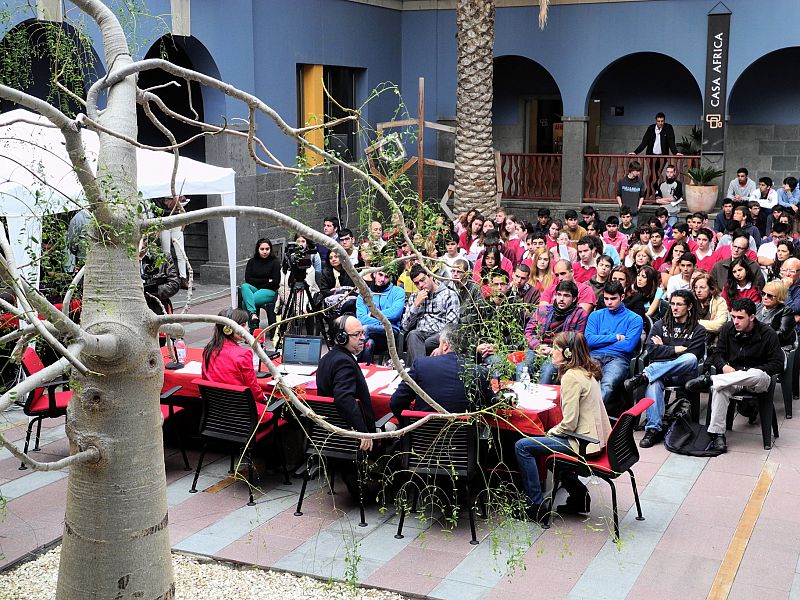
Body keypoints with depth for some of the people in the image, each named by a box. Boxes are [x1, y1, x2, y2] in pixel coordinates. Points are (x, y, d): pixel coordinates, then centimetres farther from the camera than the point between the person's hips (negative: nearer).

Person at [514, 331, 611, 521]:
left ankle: (536, 506, -2)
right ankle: (579, 495, 26)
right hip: (596, 438, 10)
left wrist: (552, 432, -3)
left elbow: (569, 423, -21)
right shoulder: (587, 372, 10)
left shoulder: (572, 377, -19)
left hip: (583, 442, -10)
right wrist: (553, 431, 12)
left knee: (522, 446, -7)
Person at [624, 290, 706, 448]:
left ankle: (645, 375, -34)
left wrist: (663, 349, 1)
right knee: (654, 382, -37)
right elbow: (651, 351, 2)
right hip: (659, 371, 1)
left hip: (682, 374, 0)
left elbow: (693, 356, -4)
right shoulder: (660, 325, 18)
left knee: (690, 359, -36)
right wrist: (675, 350, -8)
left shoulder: (698, 330, 12)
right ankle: (653, 429, -39)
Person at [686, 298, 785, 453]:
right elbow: (717, 354, 10)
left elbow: (777, 364, -7)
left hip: (757, 381, -3)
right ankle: (717, 435, -34)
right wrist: (724, 366, -15)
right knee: (719, 388, -33)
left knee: (759, 376, -41)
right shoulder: (728, 329, 6)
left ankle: (709, 380, -40)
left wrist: (746, 371, -17)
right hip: (731, 375, 3)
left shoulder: (768, 334, -6)